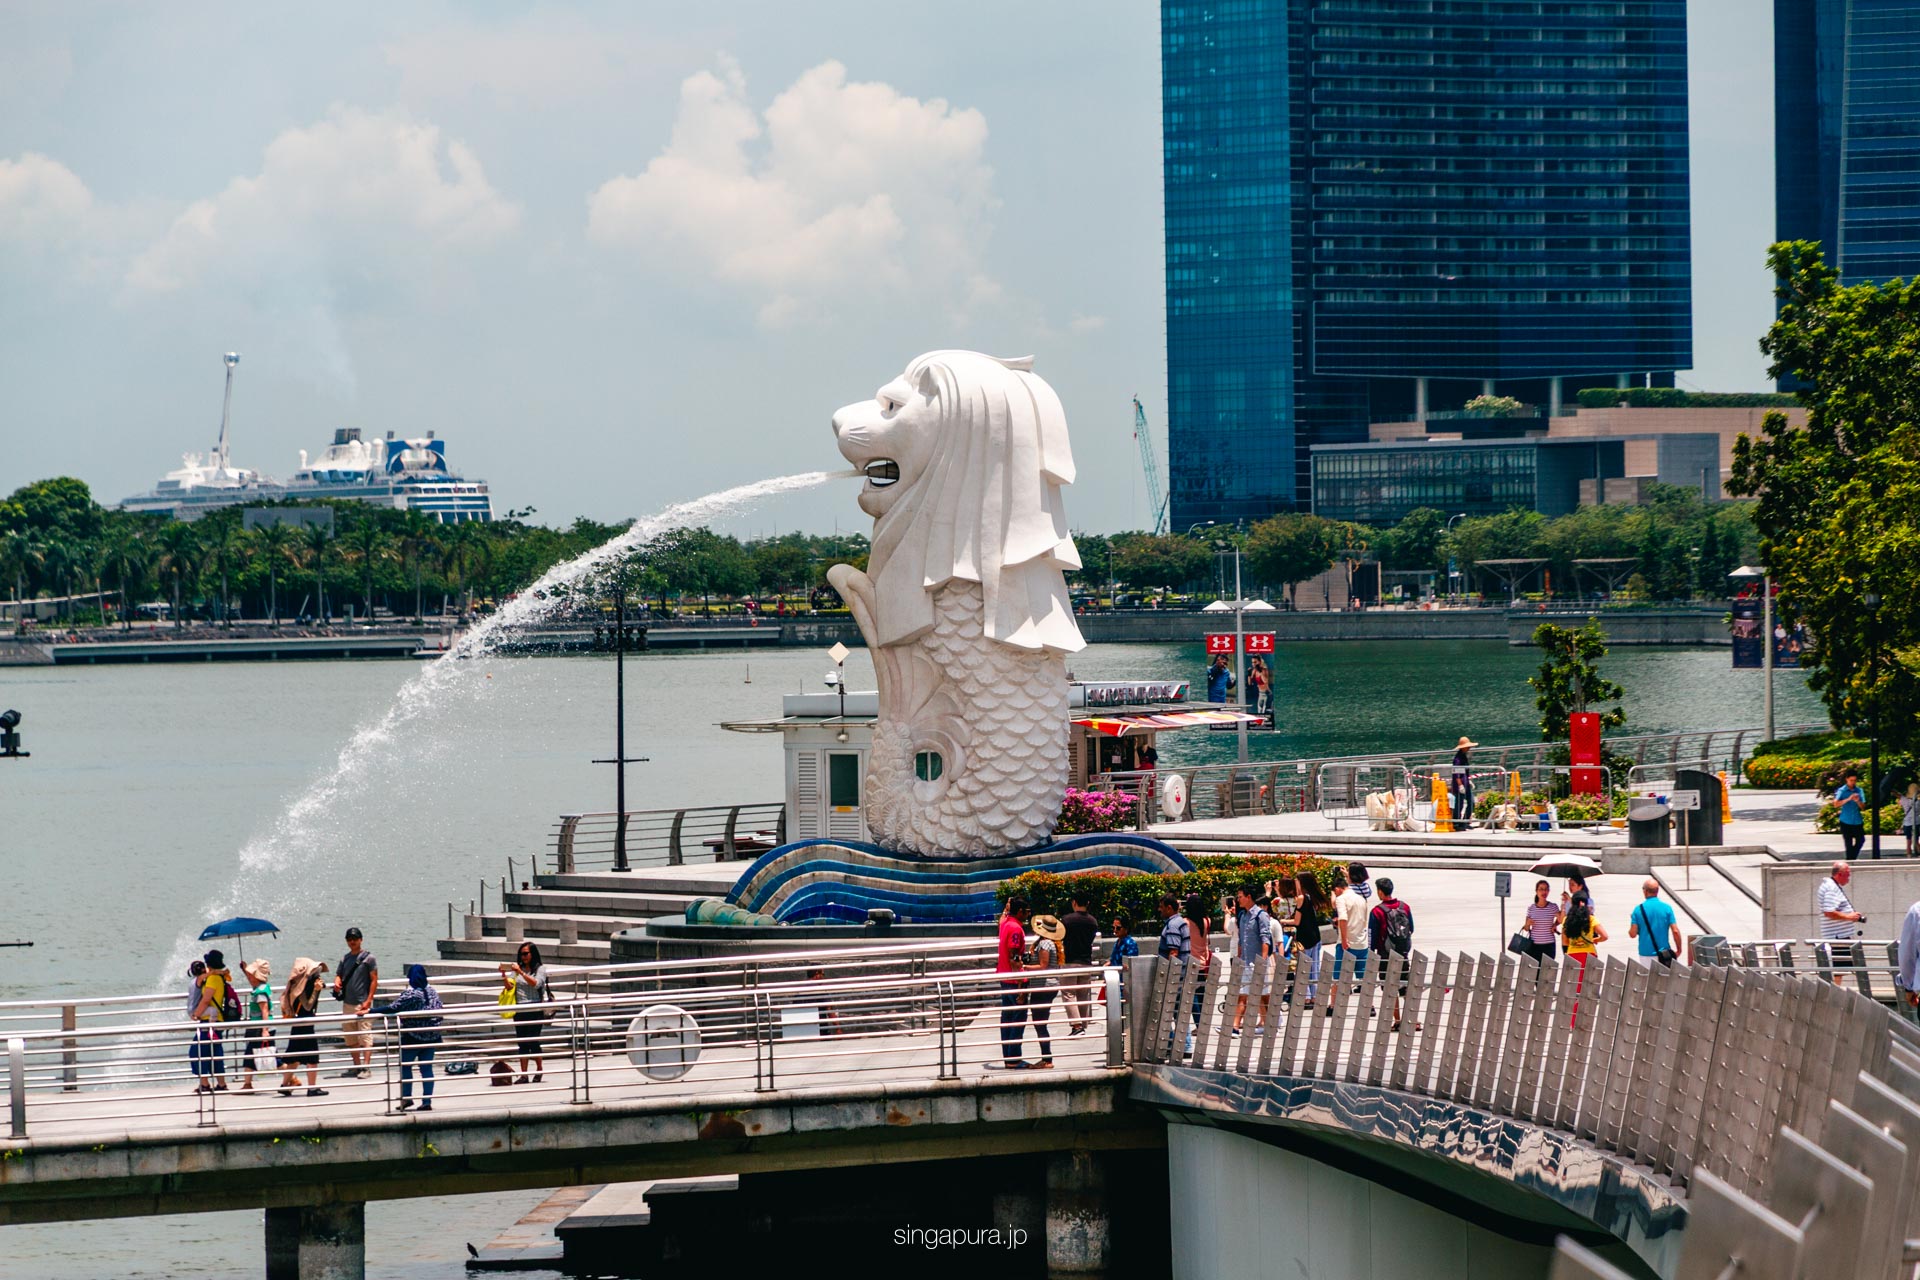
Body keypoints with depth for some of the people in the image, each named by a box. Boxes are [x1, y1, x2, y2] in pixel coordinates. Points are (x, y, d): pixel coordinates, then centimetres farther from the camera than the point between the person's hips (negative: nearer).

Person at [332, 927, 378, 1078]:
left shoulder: (368, 957, -3)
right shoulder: (345, 958, 14)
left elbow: (374, 980, -6)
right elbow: (339, 974, 21)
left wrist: (368, 1000, -14)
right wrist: (337, 982, -5)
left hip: (363, 1004, -7)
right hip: (347, 1003, 7)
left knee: (365, 1036, -10)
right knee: (350, 1038, 10)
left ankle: (366, 1067, -12)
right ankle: (356, 1066, 19)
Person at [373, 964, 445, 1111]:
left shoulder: (409, 994, -15)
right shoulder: (433, 992, 5)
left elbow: (392, 1008, -21)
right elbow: (440, 1012, 11)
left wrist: (371, 1011, -19)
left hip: (412, 1038, -6)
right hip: (431, 1037, 6)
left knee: (405, 1066, 10)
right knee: (426, 1068, 6)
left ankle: (407, 1097, 7)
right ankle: (427, 1101, 3)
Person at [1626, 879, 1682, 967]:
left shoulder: (1638, 910, -5)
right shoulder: (1667, 908, -3)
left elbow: (1633, 934, -5)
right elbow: (1675, 931, -6)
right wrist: (1678, 950, 6)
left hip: (1646, 954, -1)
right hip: (1663, 953, 1)